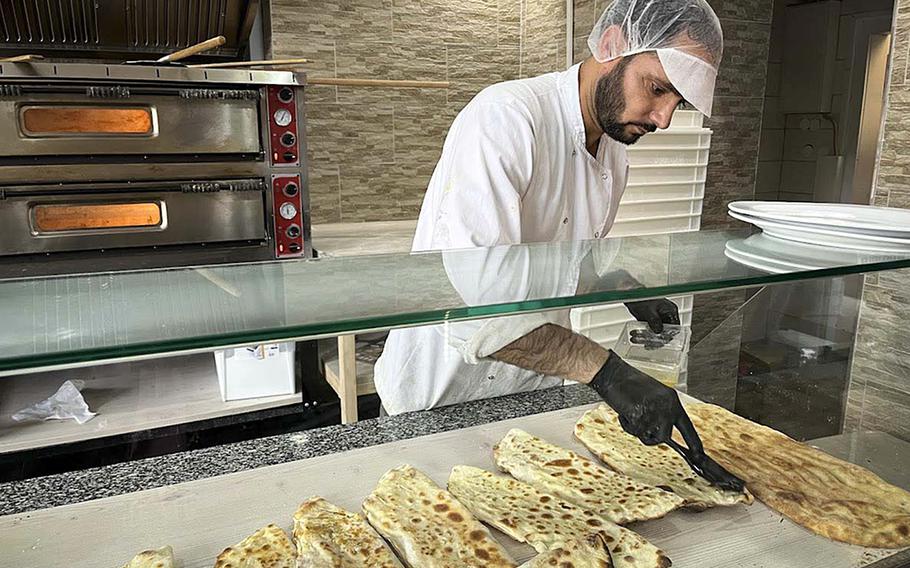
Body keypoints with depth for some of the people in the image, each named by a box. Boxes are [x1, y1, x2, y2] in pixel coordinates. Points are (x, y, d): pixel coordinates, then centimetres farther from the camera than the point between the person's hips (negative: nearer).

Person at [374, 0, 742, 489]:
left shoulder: (615, 149, 4)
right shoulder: (505, 117, -26)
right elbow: (467, 300, -37)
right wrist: (605, 370, -39)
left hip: (539, 390, 7)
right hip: (440, 400, -7)